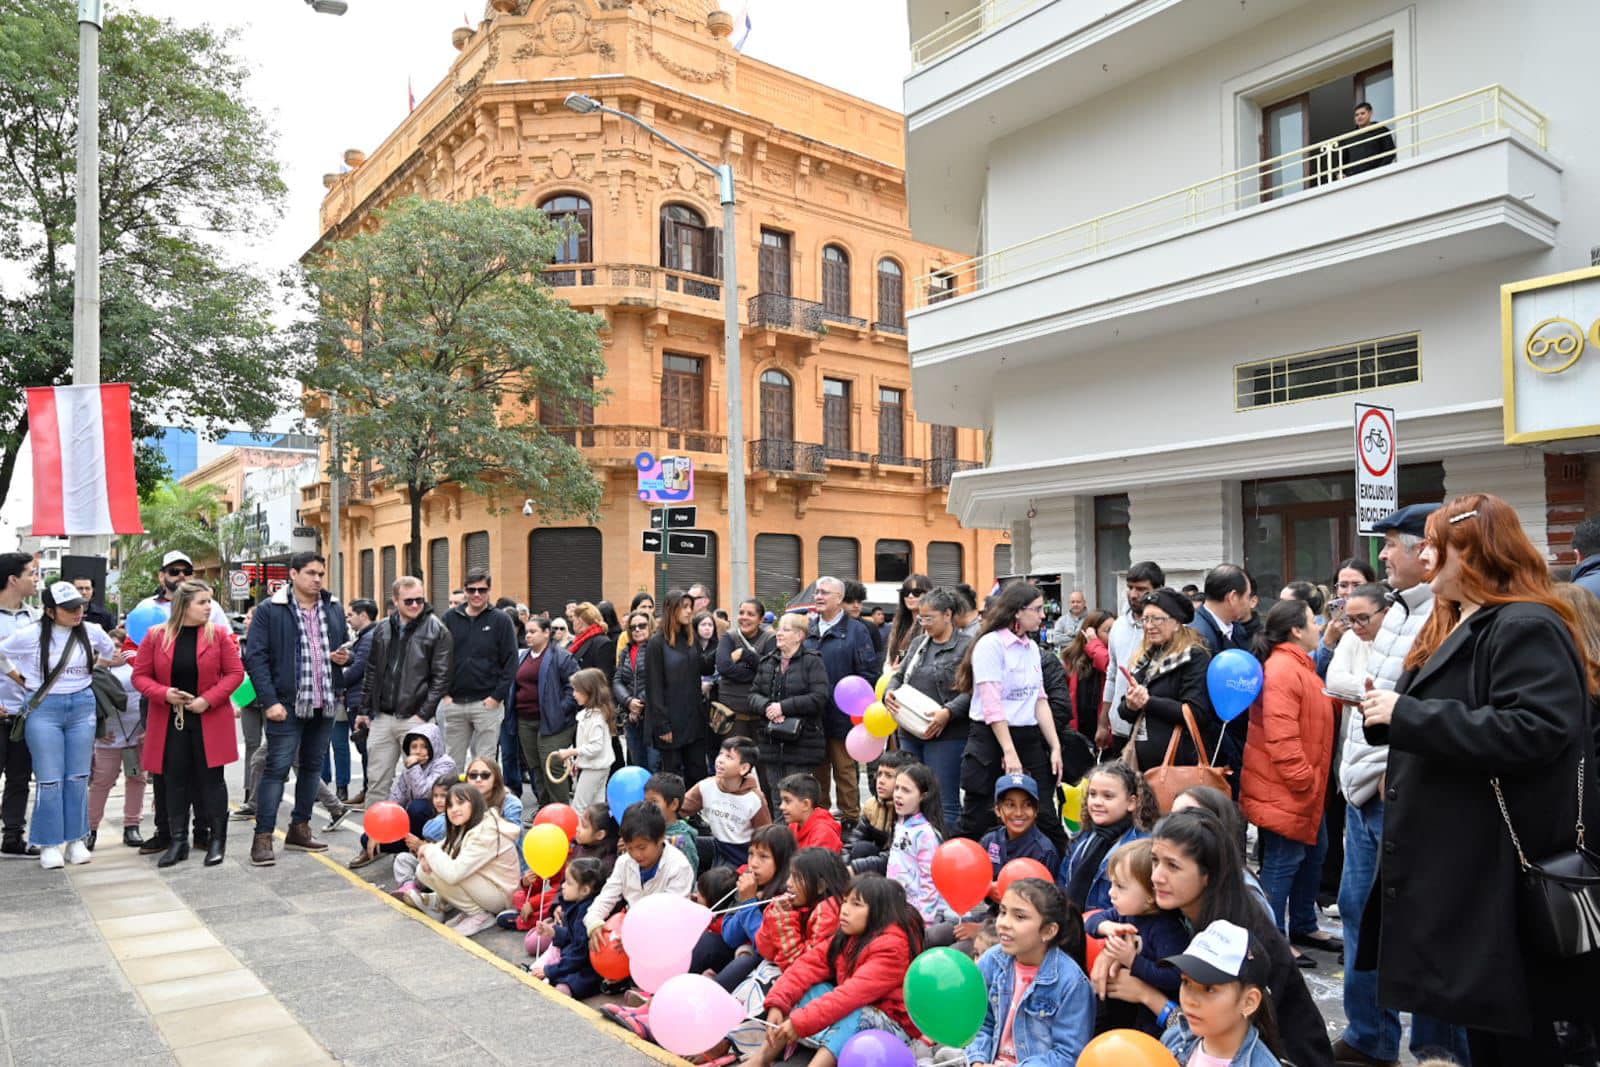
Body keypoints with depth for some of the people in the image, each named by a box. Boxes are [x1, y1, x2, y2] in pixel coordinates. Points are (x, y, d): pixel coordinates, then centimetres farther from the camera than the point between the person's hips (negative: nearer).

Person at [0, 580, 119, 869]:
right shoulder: (31, 635, -9)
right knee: (50, 780, -1)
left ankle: (76, 840, 18)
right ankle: (49, 845, 10)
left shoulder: (91, 632, 1)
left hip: (82, 706, 3)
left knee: (78, 778, 7)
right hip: (43, 709, -3)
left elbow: (111, 654, 21)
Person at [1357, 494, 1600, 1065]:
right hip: (1457, 860, 10)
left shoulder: (1526, 628, -16)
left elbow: (1534, 730, -30)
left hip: (1503, 871, -10)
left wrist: (1406, 713, -26)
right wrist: (1385, 709, 7)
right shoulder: (1455, 626, 15)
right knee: (1480, 1019, 19)